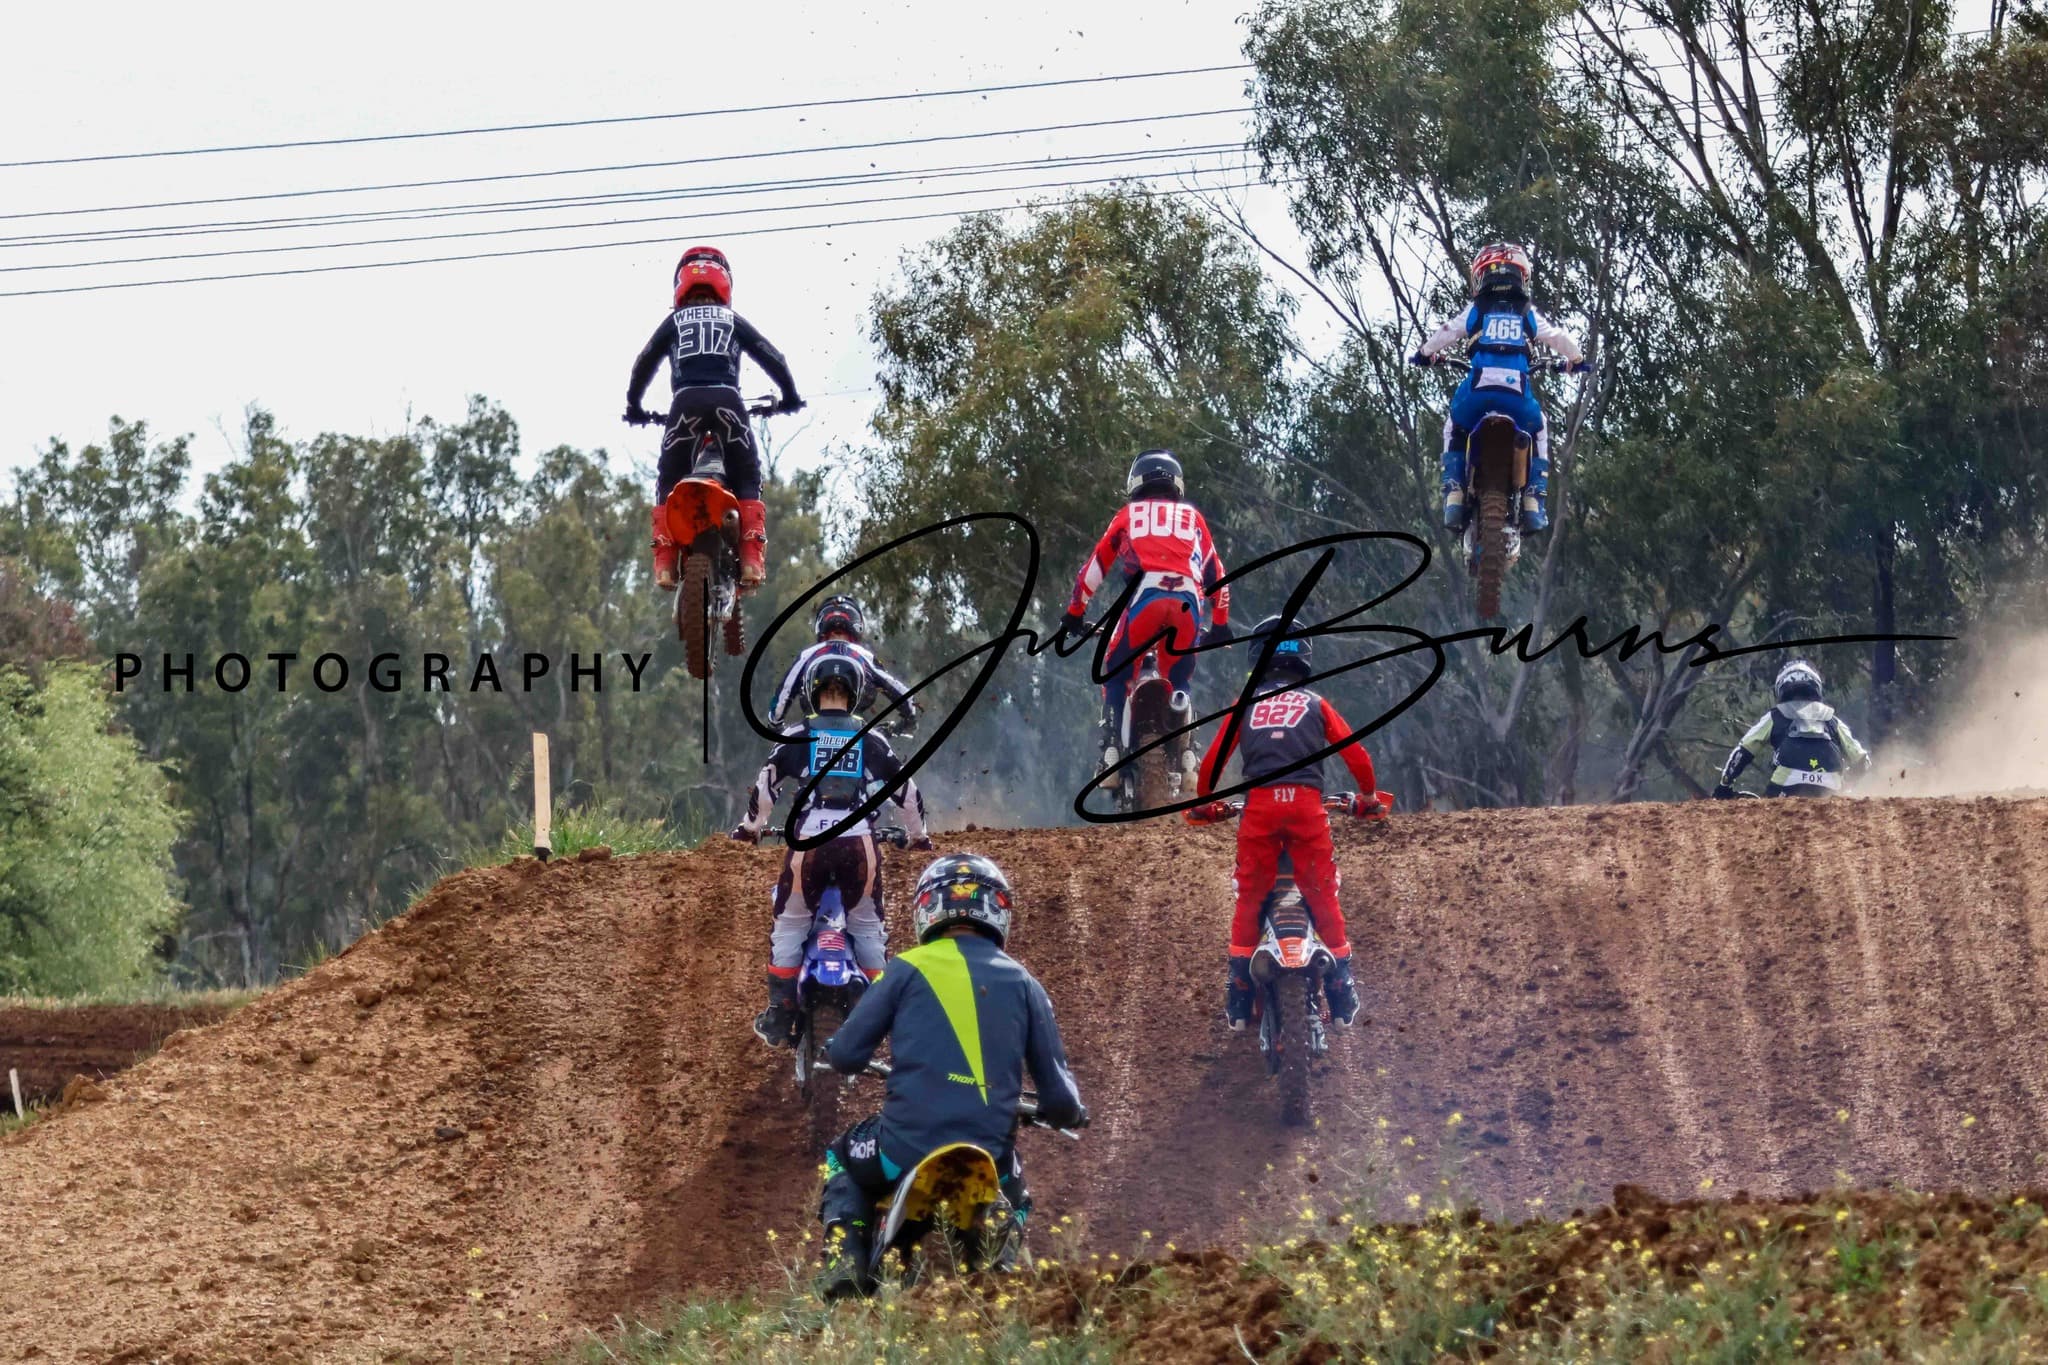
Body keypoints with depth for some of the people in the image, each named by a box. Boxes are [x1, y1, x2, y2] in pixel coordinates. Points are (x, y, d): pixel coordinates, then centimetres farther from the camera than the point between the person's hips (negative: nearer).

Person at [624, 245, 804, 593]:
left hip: (686, 401, 0)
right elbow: (772, 358, 18)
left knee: (668, 482, 9)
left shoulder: (674, 321, 21)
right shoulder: (733, 321, 22)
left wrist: (634, 406, 26)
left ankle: (664, 562, -6)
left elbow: (644, 364, 17)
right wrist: (790, 396, 28)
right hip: (728, 401, 0)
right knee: (747, 480, 9)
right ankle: (752, 557, -9)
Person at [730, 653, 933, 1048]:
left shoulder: (798, 738, 7)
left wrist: (751, 826, 25)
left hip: (809, 841, -1)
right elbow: (907, 790, 15)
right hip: (860, 842, 1)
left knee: (789, 925, 10)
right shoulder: (870, 741, 11)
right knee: (868, 927, 15)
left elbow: (765, 784, 8)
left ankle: (779, 1016, 5)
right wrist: (917, 834, 31)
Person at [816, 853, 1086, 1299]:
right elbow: (1058, 1093, 7)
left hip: (907, 1146, -2)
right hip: (990, 1158, 2)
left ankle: (845, 1262, 8)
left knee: (843, 1162, 31)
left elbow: (845, 1055, 1)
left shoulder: (908, 970, 1)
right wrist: (1070, 1112, 32)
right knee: (1015, 1201, 37)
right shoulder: (1022, 984, 9)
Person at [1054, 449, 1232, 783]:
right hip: (1188, 602, 2)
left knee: (1116, 676, 13)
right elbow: (1216, 573, 30)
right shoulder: (1193, 517, 30)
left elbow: (1095, 567, 27)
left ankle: (1110, 752, -5)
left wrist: (1073, 615, 34)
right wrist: (1220, 624, 38)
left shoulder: (1129, 515, 26)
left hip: (1145, 597, -2)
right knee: (1180, 681, 21)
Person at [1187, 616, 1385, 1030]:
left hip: (1259, 805, 0)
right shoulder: (1316, 704, 14)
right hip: (1307, 803, 0)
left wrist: (1203, 804, 29)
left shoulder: (1246, 706, 16)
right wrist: (1368, 798, 26)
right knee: (1323, 895, 4)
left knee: (1249, 898, 7)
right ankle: (1341, 987, 0)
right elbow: (1356, 755, 10)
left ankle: (1238, 995, 3)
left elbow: (1213, 759, 14)